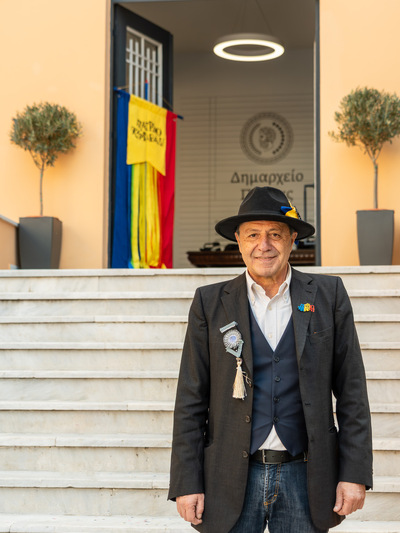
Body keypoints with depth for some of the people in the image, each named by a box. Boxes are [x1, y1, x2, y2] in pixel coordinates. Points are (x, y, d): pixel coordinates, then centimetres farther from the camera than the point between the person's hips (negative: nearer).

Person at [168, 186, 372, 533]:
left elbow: (351, 392, 3)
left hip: (304, 478, 0)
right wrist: (187, 484, -3)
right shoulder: (210, 303, 3)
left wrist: (355, 473, -3)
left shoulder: (328, 296, 3)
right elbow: (190, 402, 2)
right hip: (232, 481, 0)